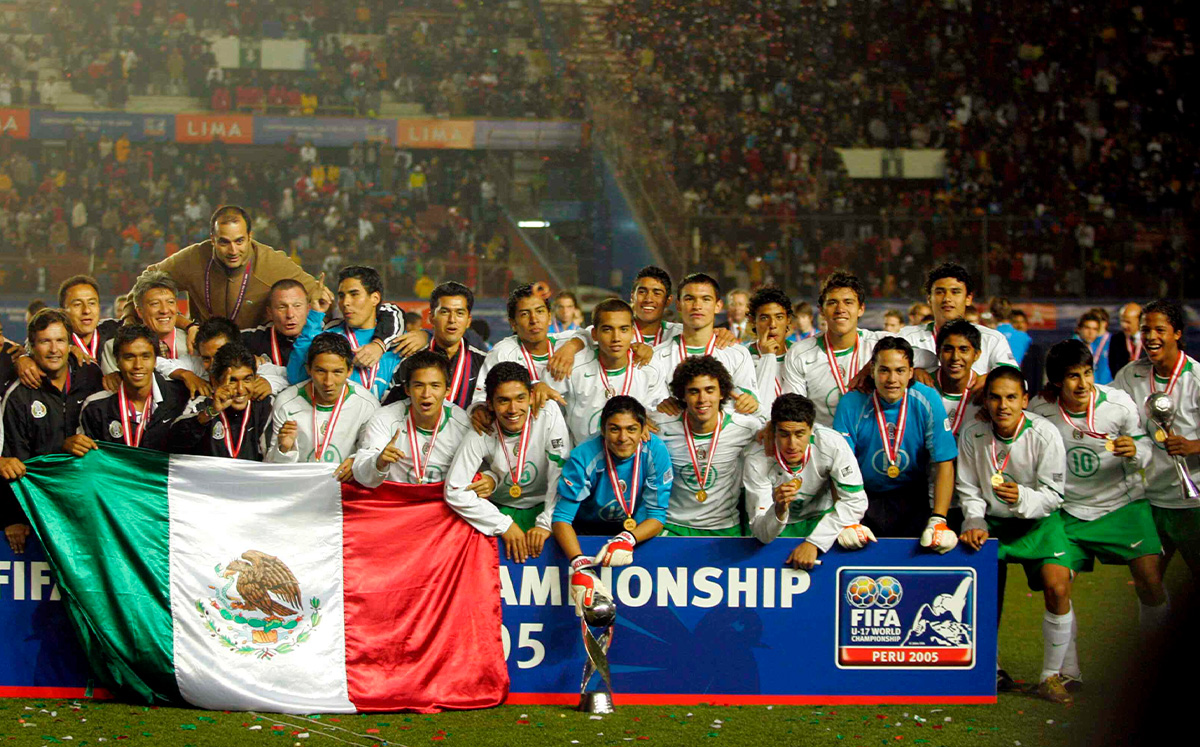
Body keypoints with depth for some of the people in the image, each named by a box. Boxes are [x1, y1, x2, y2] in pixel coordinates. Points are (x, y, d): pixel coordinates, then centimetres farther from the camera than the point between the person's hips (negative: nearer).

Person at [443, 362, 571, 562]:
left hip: (543, 506, 0)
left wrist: (546, 523, -25)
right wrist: (505, 526, -21)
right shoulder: (481, 434, -15)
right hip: (502, 510, 0)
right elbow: (455, 490, -17)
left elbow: (561, 476, -16)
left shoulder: (549, 416, -16)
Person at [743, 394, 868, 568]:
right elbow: (762, 534, -24)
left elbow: (855, 500, -20)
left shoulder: (832, 444, -25)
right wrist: (779, 510, -47)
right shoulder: (757, 460, -26)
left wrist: (814, 542, -29)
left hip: (820, 517, 2)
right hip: (779, 526, -2)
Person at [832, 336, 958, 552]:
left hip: (914, 501, 0)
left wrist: (938, 520, -18)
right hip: (864, 499, 0)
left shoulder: (927, 400, -6)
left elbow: (944, 463, -7)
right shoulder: (851, 404, -8)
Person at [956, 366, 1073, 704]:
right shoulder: (972, 435, -8)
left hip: (1038, 521, -2)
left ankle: (1051, 675, -3)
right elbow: (969, 489, 2)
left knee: (1057, 587, -21)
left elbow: (1053, 494, -14)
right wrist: (974, 522, -14)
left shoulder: (1045, 434, -16)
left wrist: (1022, 498, -33)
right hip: (990, 522, 2)